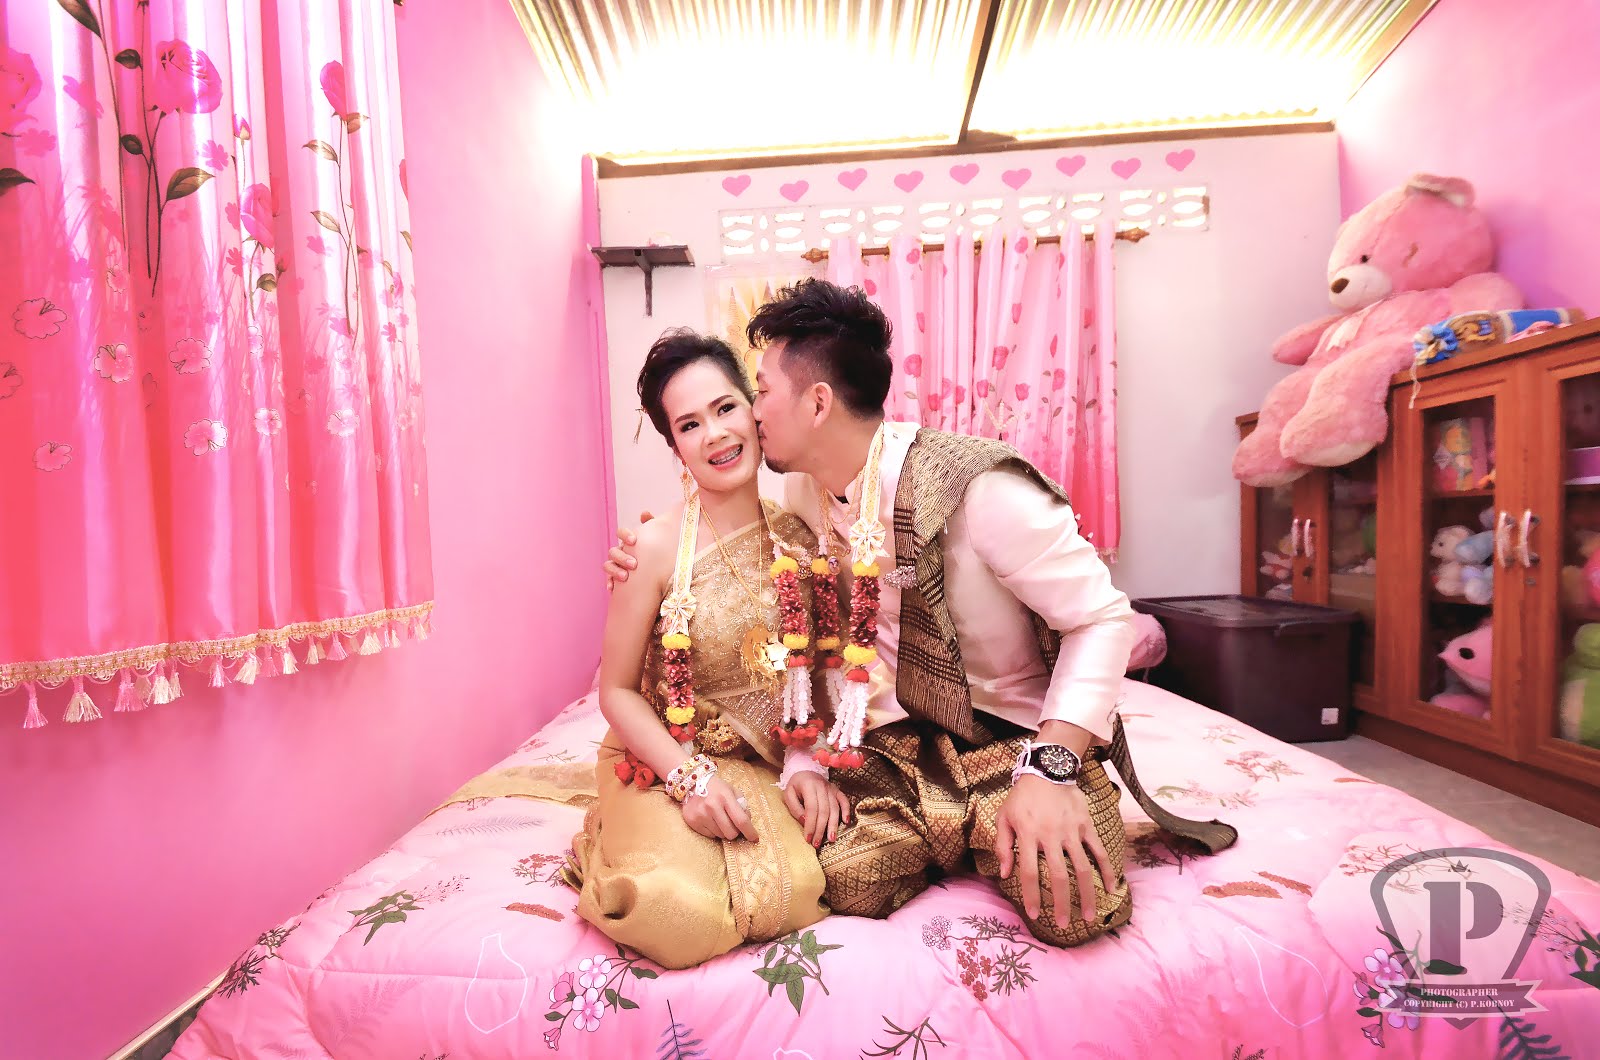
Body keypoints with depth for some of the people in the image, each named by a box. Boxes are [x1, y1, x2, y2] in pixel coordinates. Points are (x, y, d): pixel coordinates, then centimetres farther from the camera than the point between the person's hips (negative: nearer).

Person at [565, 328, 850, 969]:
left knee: (794, 893, -23)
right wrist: (691, 777, -19)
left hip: (763, 764, 3)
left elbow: (808, 671, 5)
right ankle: (624, 838, 9)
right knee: (684, 916, -26)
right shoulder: (657, 548, -14)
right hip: (663, 762, -2)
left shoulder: (797, 538, -2)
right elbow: (617, 691, -7)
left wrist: (804, 763, -10)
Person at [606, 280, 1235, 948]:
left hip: (1019, 736, -4)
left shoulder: (974, 486, -23)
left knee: (1073, 908, -27)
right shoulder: (801, 492, 0)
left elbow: (1102, 617, -17)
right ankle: (957, 834, 10)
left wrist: (1048, 769, -27)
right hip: (895, 737, 5)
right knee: (850, 882, -21)